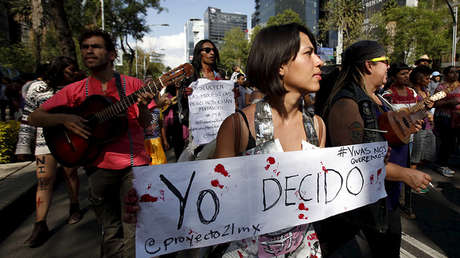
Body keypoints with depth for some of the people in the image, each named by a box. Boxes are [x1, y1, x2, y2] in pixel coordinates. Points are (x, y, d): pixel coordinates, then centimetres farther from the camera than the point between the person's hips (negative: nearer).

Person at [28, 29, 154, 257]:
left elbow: (145, 124, 2)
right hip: (98, 166, 2)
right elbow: (34, 117, 7)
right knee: (110, 230, 13)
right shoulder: (75, 91, 5)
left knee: (133, 229, -2)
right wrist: (64, 118, -12)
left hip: (133, 164, -1)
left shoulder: (132, 85, 1)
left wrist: (143, 108, -20)